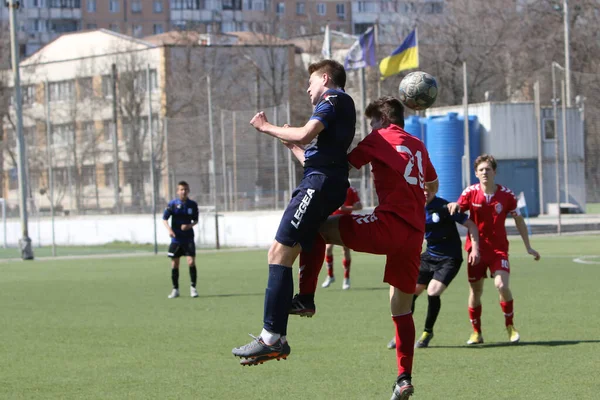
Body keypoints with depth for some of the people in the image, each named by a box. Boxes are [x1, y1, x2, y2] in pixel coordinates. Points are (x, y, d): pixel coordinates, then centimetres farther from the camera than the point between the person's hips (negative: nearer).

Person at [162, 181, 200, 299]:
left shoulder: (193, 205, 1)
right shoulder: (172, 204, -3)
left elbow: (196, 220, 10)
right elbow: (164, 218, -2)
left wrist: (190, 225, -12)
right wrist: (169, 229, -20)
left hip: (188, 238, 0)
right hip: (176, 238, 0)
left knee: (191, 262, -11)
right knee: (174, 264, 4)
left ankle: (193, 287, 1)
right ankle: (175, 289, 15)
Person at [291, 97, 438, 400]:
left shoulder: (380, 139, 4)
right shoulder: (419, 146, 22)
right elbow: (433, 185, 37)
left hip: (388, 224, -7)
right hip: (415, 235, 7)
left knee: (315, 227, 5)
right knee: (401, 308, 17)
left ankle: (306, 297, -5)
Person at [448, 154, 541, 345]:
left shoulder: (506, 195, -4)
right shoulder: (470, 192, -4)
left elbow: (519, 221, 6)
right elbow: (457, 212, -1)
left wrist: (528, 247, 7)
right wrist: (454, 206, -27)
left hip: (499, 248, -1)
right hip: (477, 248, 1)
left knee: (501, 285, -18)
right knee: (475, 290, 5)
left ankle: (510, 326, 1)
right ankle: (476, 332, 20)